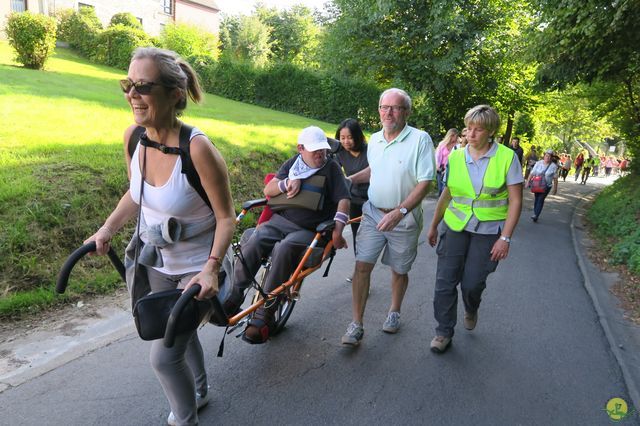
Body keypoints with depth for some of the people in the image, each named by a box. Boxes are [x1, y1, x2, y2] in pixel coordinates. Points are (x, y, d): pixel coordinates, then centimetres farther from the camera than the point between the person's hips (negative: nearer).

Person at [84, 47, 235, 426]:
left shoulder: (198, 148, -30)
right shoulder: (133, 136, -10)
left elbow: (226, 217, -21)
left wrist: (211, 268, -32)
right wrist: (107, 230, -3)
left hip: (194, 270, -6)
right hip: (154, 262, 6)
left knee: (164, 357, 1)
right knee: (181, 331, 26)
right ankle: (200, 391, 55)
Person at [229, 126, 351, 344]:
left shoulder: (331, 167, 3)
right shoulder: (293, 163, 13)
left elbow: (343, 199, -5)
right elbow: (267, 190, 10)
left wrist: (337, 230, -18)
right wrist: (287, 183, -10)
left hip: (309, 230, -4)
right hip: (281, 220, 4)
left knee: (283, 250, -34)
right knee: (253, 243, -26)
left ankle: (263, 318, -28)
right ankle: (232, 299, -17)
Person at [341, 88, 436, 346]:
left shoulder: (420, 139, -13)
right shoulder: (374, 140, 6)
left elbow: (424, 183, -17)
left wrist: (399, 211, -26)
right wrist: (350, 179, 8)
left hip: (404, 218, -4)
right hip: (373, 213, 4)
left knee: (399, 270, 12)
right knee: (362, 266, -4)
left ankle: (394, 312, 38)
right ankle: (356, 324, 5)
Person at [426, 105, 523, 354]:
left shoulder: (507, 157, -6)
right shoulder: (455, 158, 3)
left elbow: (515, 201, -5)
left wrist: (505, 238, -11)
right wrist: (434, 226, 17)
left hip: (488, 231, -2)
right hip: (455, 226, 3)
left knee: (472, 283, -1)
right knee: (445, 281, -1)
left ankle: (471, 310, 35)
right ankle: (444, 332, 17)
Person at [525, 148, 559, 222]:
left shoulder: (554, 166, -7)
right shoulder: (538, 163, -3)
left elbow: (555, 178, -2)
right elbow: (532, 173, -4)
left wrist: (555, 188, 0)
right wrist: (528, 181, -11)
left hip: (547, 186, -3)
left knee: (541, 199, -11)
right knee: (536, 199, 11)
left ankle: (536, 215, -13)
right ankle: (535, 214, 24)